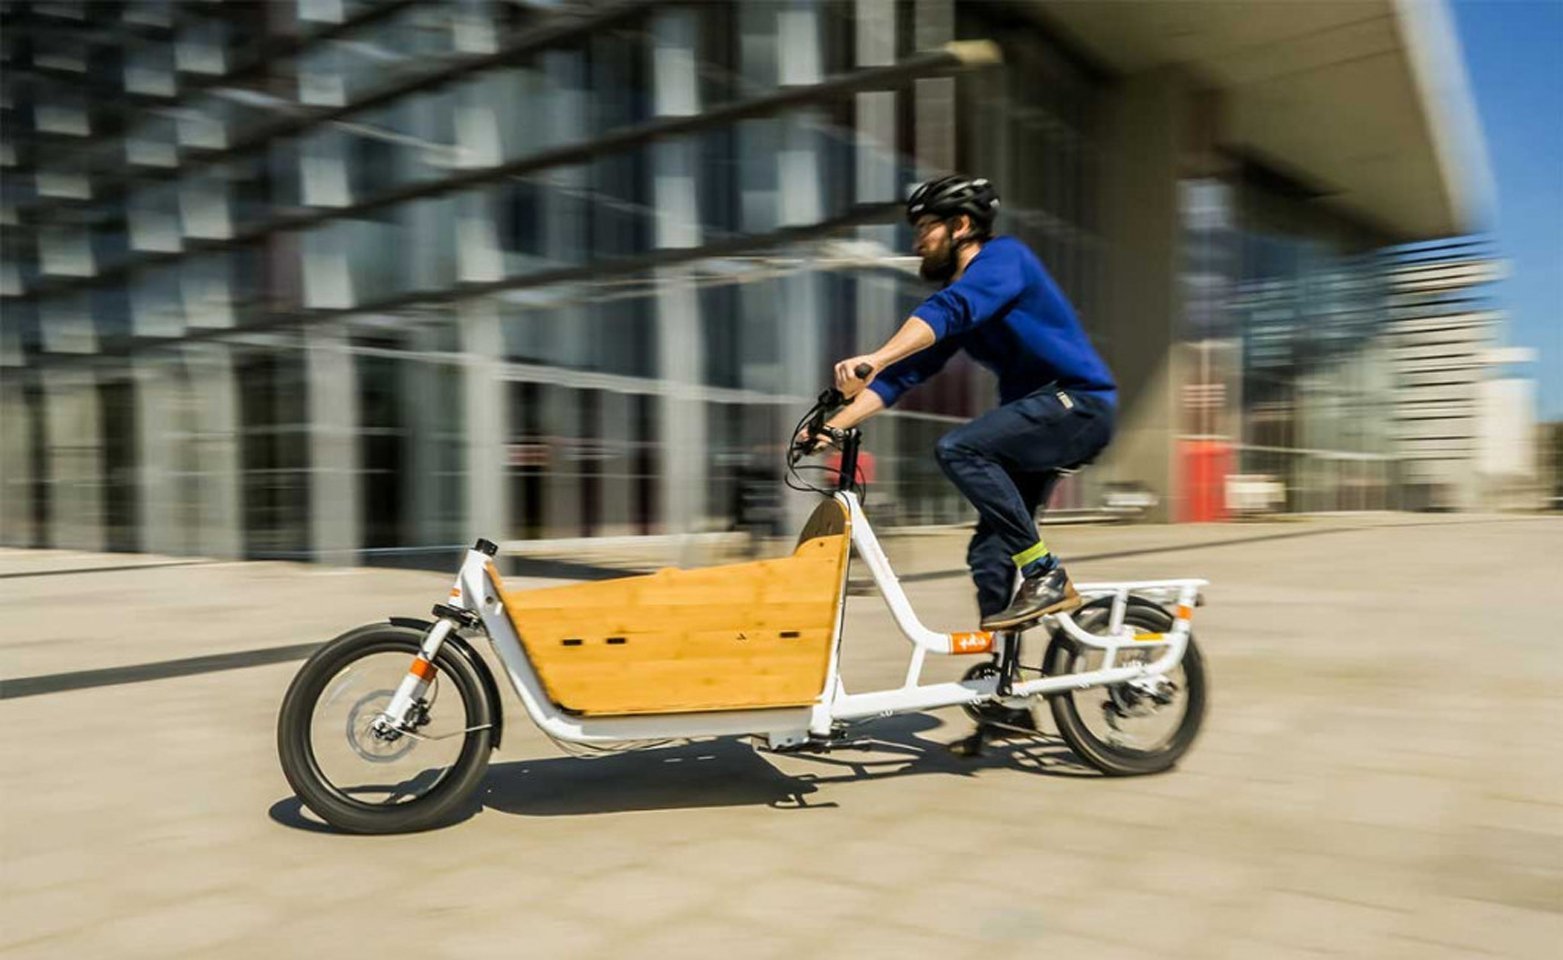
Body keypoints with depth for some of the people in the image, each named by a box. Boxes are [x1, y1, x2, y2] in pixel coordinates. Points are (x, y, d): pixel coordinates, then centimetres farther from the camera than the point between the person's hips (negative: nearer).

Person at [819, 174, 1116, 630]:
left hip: (1078, 402, -9)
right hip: (1038, 412, 9)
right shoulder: (957, 294, 15)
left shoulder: (1004, 256, -9)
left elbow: (946, 311, -30)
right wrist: (832, 424, -1)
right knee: (990, 551, 2)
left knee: (958, 449, -27)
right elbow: (906, 372, 9)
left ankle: (1046, 575, -20)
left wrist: (873, 358, -44)